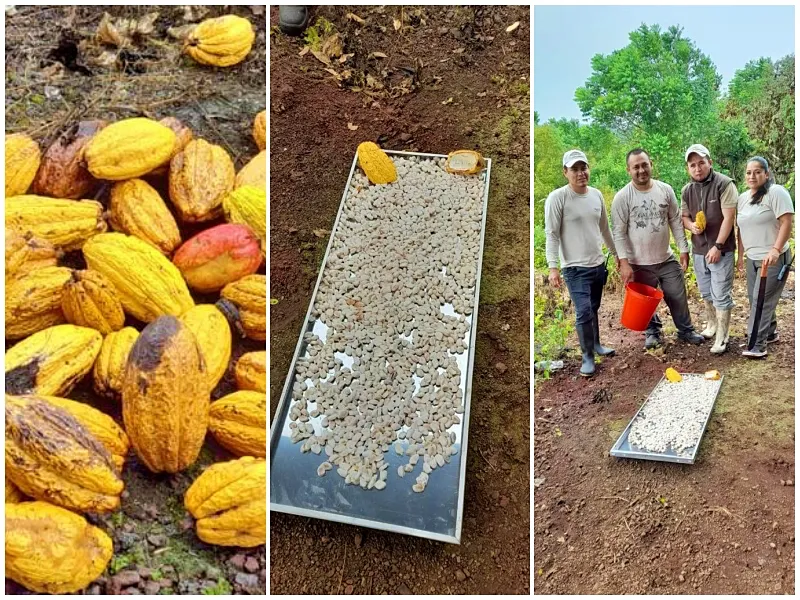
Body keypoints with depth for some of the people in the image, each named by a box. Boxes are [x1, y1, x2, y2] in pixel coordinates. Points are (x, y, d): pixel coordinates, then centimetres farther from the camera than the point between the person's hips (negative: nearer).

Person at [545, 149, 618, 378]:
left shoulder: (596, 194, 6)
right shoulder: (557, 197, -13)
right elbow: (552, 235, -15)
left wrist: (615, 253, 22)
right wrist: (553, 267, -21)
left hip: (598, 264, 6)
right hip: (575, 268, -6)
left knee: (593, 309, 17)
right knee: (584, 311, -11)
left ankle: (596, 345, 36)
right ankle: (587, 357, 3)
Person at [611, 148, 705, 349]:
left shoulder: (665, 190, -2)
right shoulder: (622, 197, -13)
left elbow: (676, 222, 5)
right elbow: (619, 233, -13)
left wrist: (684, 249, 3)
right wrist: (624, 263, -17)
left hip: (667, 259, 3)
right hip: (639, 264, -3)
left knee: (678, 297, 12)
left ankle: (686, 330, 32)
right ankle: (652, 332, 34)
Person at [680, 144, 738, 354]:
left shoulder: (724, 184, -13)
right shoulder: (687, 190, 5)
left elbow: (728, 218, -16)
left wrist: (718, 246, -18)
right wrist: (691, 225, -9)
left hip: (721, 250, -6)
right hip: (698, 250, 6)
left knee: (721, 295, -3)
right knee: (706, 293, 18)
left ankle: (722, 337, 5)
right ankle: (711, 325, 36)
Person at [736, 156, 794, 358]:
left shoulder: (776, 192, -12)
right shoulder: (743, 198, 11)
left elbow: (787, 223, -17)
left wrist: (775, 250, -25)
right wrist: (741, 254, 16)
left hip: (773, 258, -7)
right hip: (752, 258, 8)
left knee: (761, 300, -9)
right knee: (755, 299, 13)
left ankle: (757, 345, -5)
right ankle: (770, 332, 31)